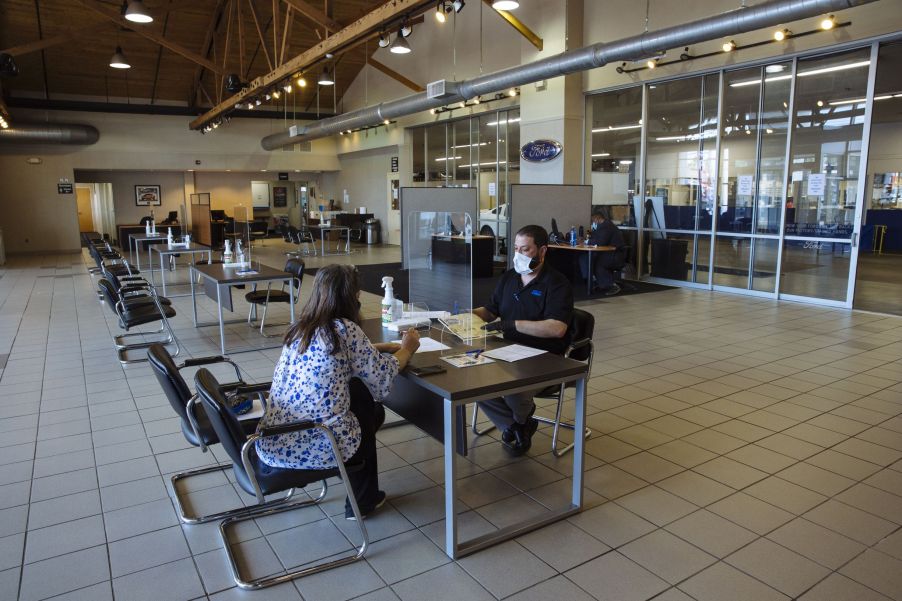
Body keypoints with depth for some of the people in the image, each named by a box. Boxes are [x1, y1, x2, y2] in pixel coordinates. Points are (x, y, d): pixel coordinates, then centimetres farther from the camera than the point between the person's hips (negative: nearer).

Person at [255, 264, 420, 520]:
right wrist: (407, 349, 16)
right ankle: (363, 501, 32)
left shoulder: (300, 327, 8)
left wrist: (383, 346, 29)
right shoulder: (345, 329, -13)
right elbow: (382, 375, -3)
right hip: (315, 448, -7)